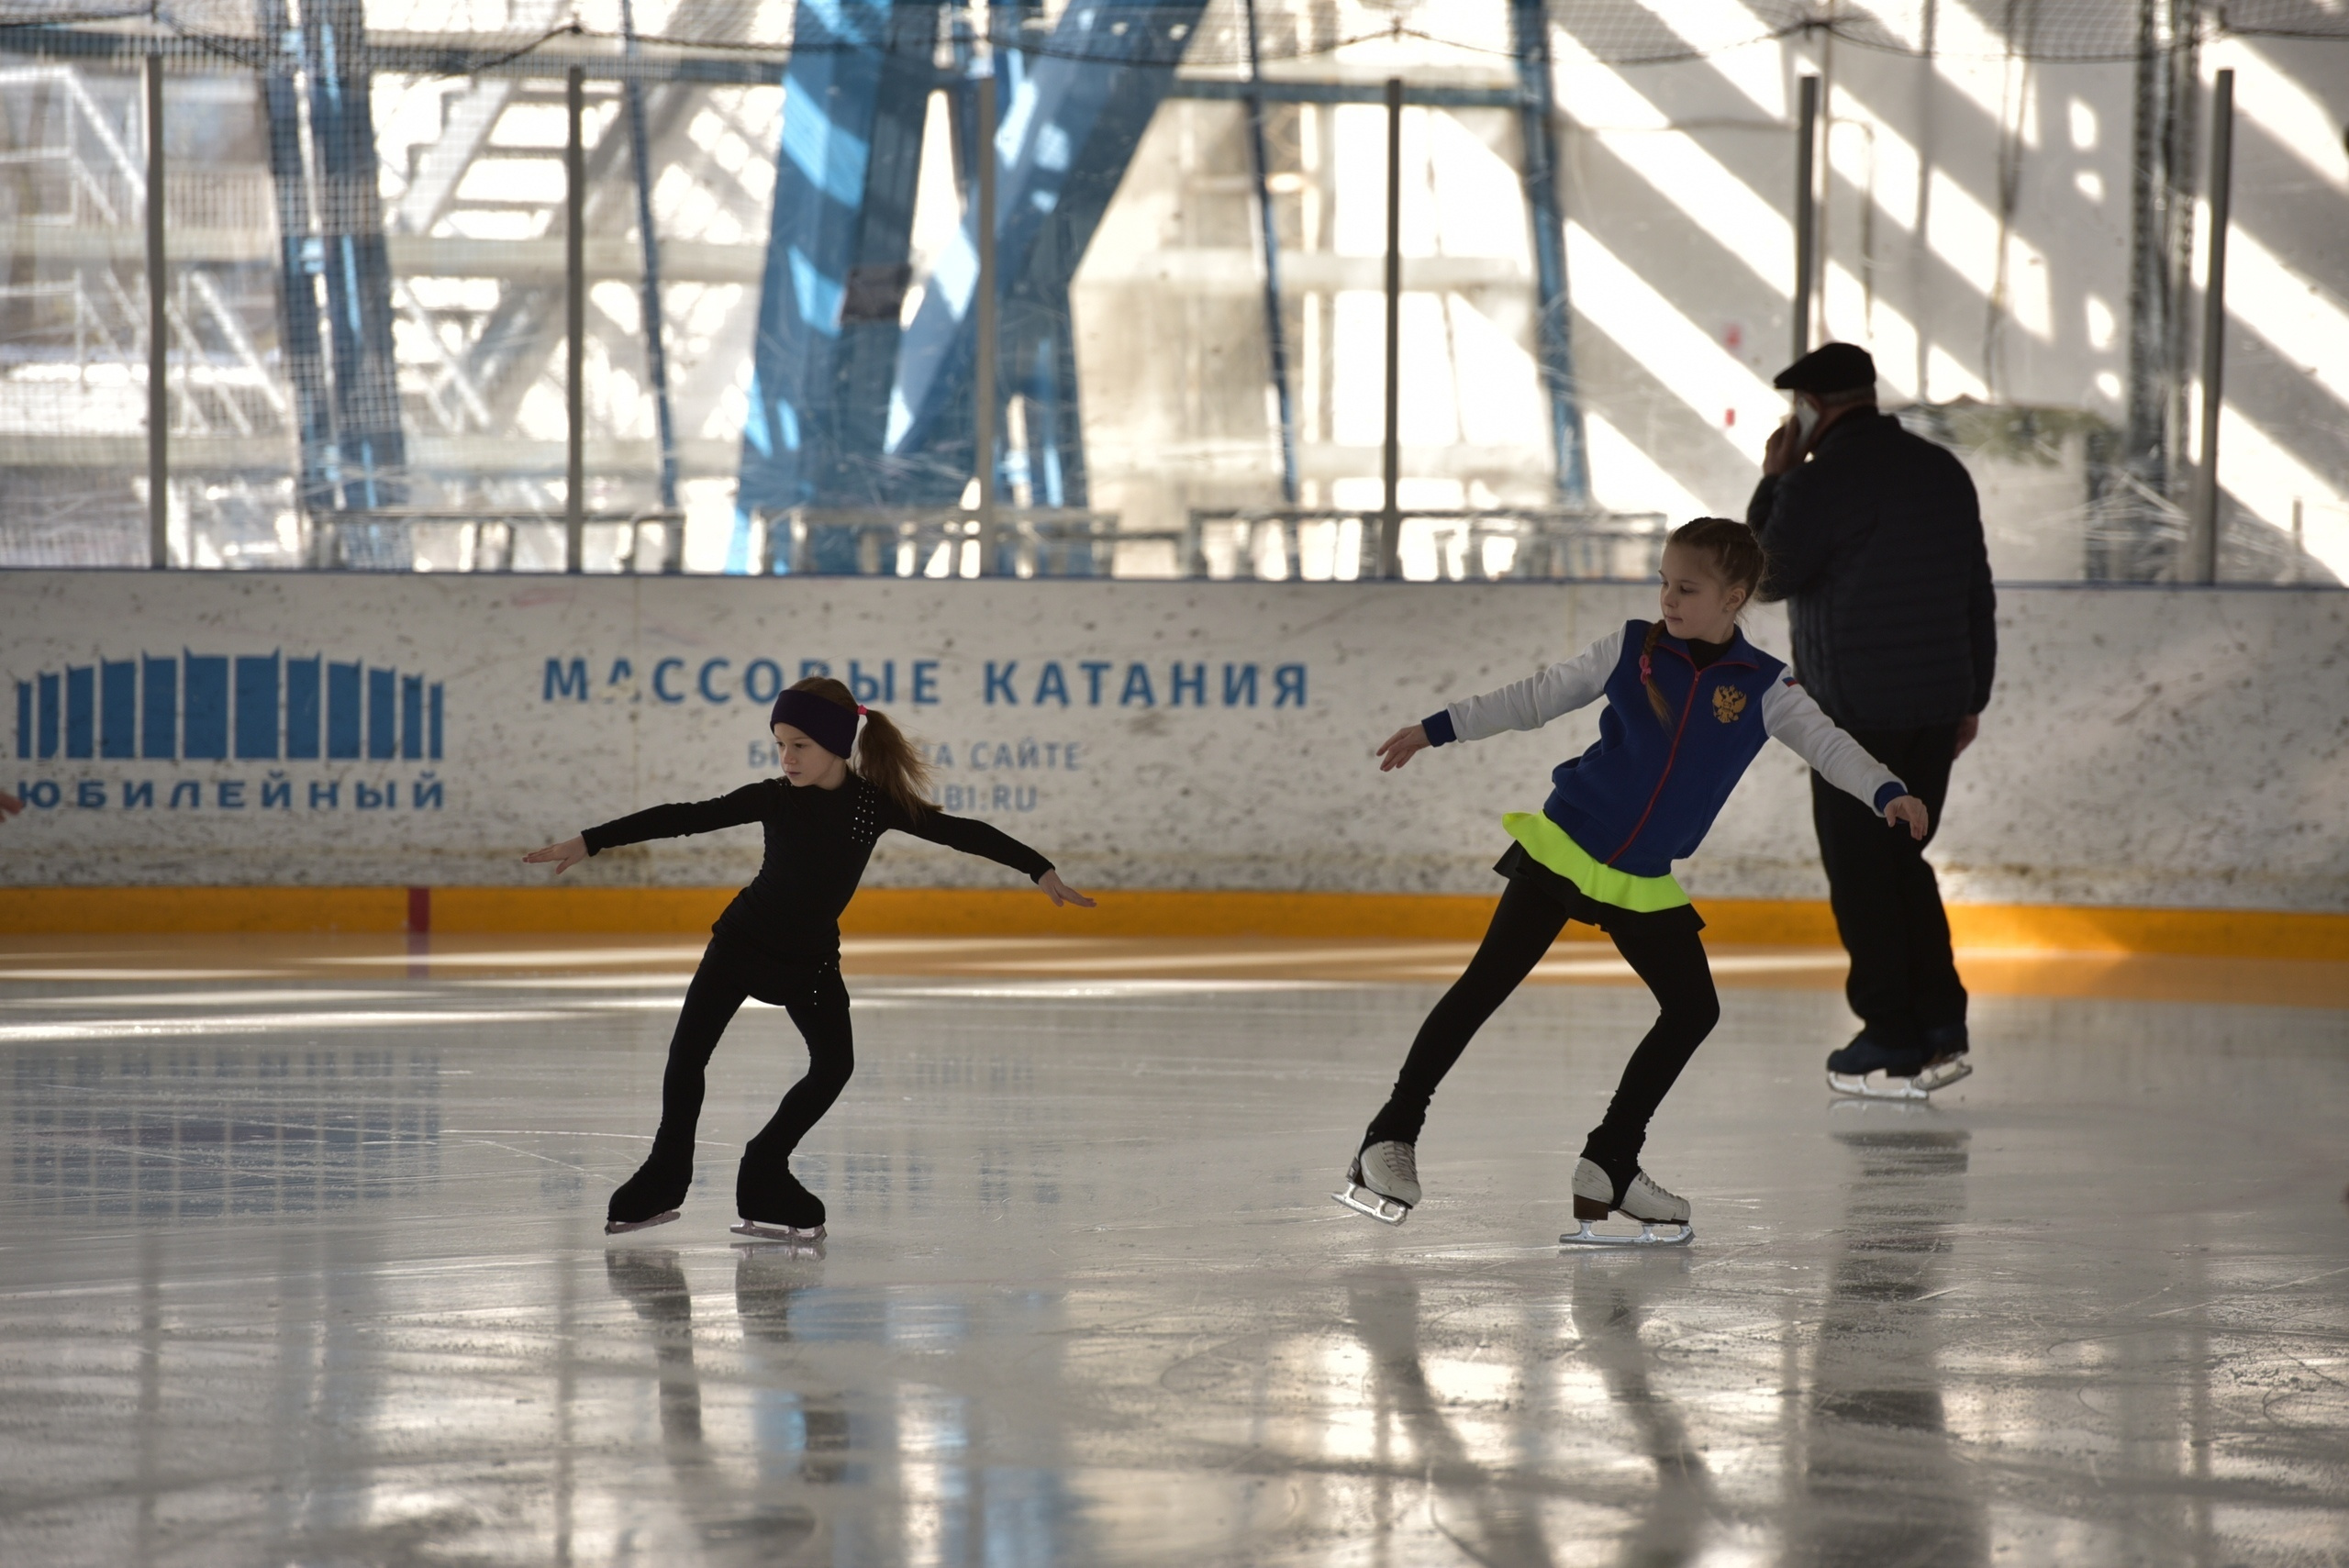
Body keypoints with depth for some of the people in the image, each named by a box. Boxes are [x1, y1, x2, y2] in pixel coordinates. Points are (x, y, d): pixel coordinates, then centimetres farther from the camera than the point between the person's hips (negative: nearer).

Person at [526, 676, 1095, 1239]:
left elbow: (961, 832, -11)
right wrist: (589, 843, -17)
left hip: (811, 958, 1)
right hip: (742, 940, -1)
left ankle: (764, 1176, 4)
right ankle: (663, 1179, 6)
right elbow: (685, 818, -14)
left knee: (833, 1065, -11)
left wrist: (1041, 871, -13)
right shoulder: (775, 797, -14)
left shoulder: (876, 803, -13)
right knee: (686, 1056, -8)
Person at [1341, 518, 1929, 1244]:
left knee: (1692, 1010, 0)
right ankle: (1392, 1134, -3)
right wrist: (1436, 729, 4)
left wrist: (1887, 792, -27)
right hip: (1562, 850, -3)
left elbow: (1827, 744, -9)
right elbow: (1534, 700, 4)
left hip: (1645, 884, 3)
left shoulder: (1763, 688, -1)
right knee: (1487, 982, -8)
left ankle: (1609, 1164, 11)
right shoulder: (1631, 650, -3)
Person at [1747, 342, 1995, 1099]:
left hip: (1858, 710, -7)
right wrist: (1972, 696, 21)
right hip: (1938, 701, 7)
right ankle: (1941, 1028, 13)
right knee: (1902, 859, 17)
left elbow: (1767, 575, -4)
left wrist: (1772, 483, 4)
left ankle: (1892, 1042, 1)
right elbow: (1978, 591, 15)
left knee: (1861, 873, 1)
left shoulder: (1820, 481, -13)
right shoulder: (1944, 471, 11)